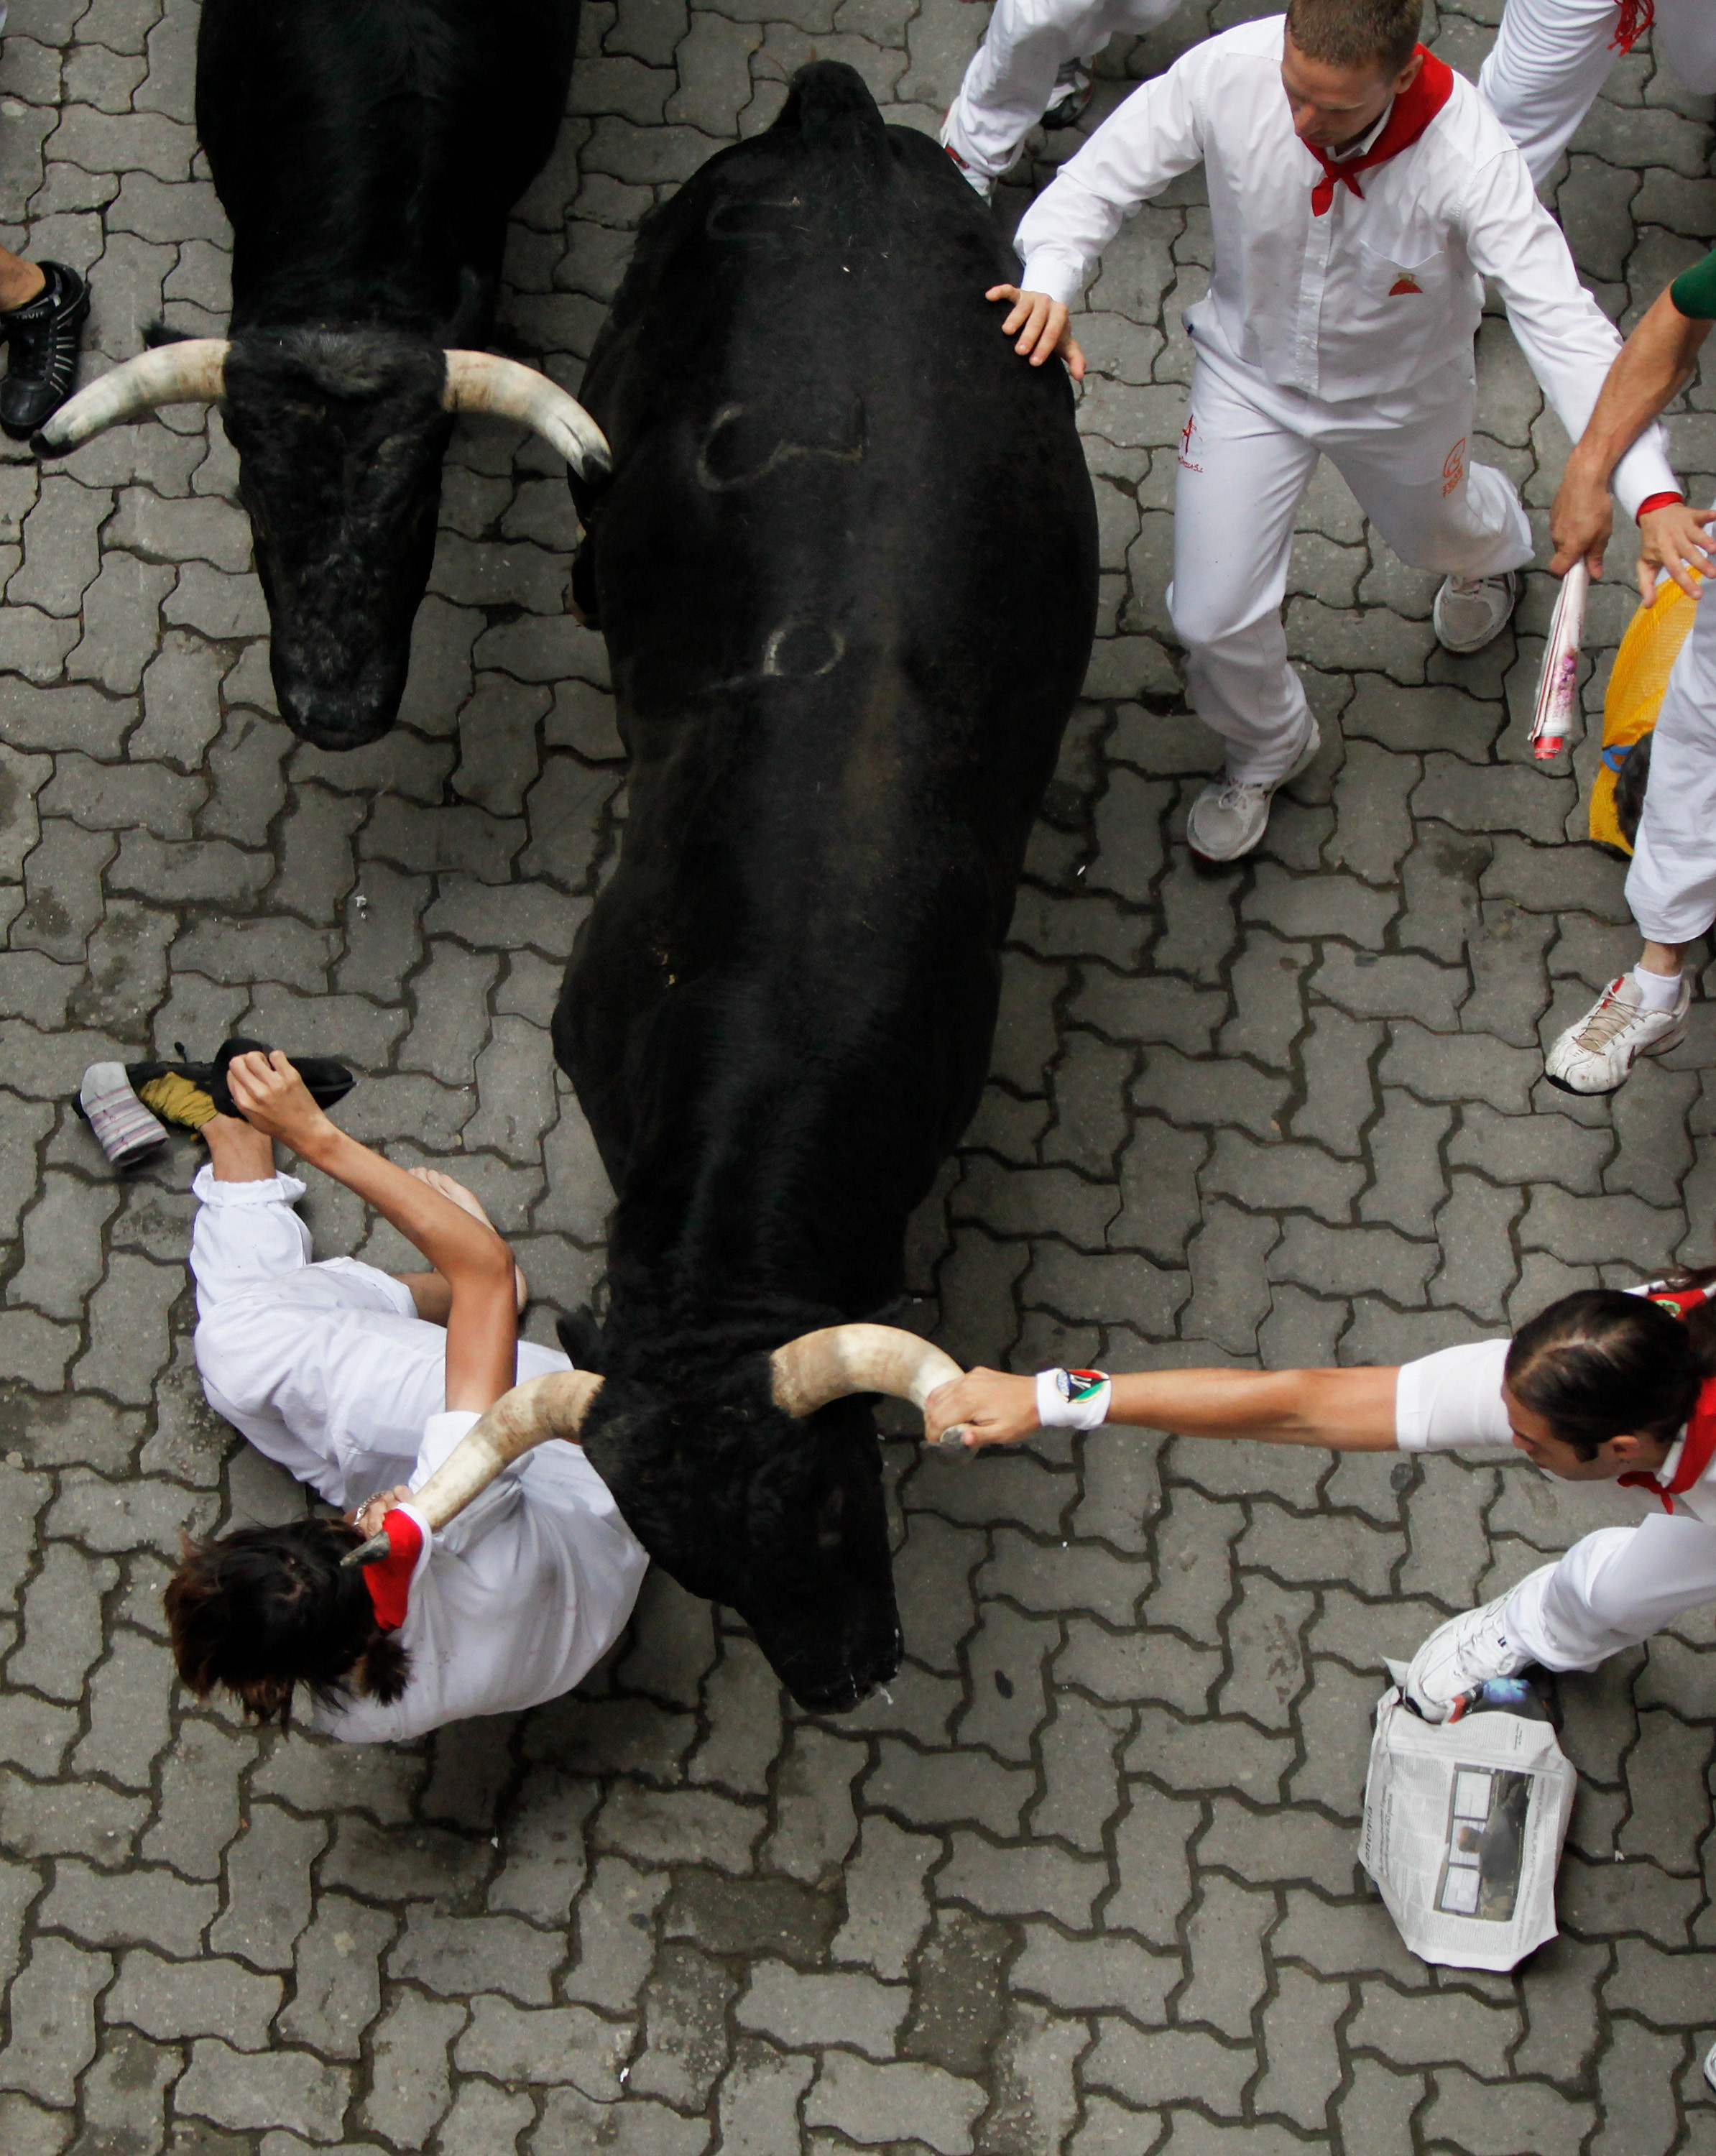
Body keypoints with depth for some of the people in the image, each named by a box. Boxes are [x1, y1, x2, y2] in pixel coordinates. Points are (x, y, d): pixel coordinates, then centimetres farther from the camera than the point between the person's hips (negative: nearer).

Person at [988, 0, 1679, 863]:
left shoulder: (1465, 156, -38)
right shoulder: (1230, 71, -33)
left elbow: (1563, 325, -39)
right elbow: (1101, 177, -19)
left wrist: (1652, 496, -50)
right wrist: (1049, 281, -40)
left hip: (1399, 397, 0)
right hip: (1248, 373, 1)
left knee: (1435, 533, 30)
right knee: (1211, 617, 1)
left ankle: (1491, 545, 72)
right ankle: (1266, 747, 37)